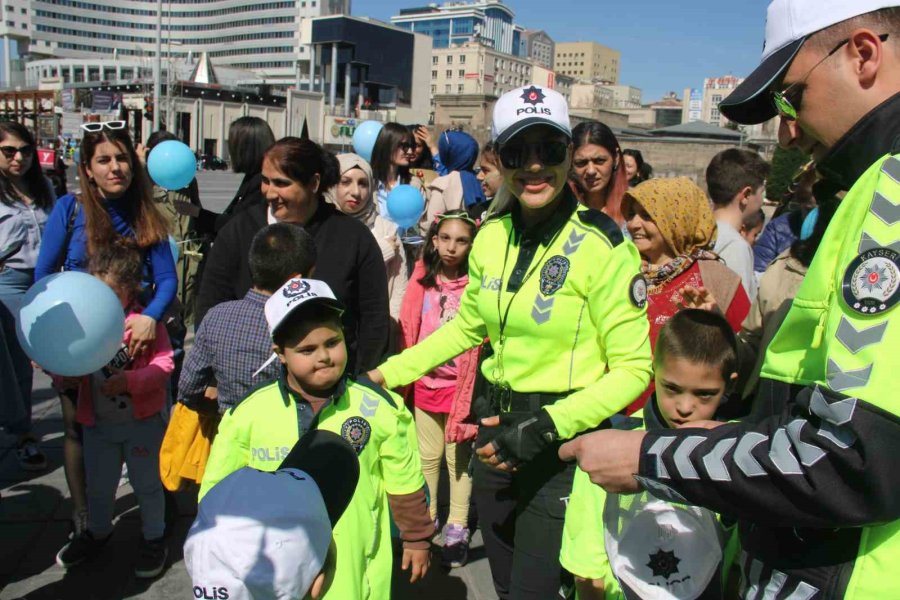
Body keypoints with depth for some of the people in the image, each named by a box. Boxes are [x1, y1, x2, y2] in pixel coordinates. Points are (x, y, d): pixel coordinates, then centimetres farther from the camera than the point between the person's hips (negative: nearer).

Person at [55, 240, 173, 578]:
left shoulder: (147, 323, -12)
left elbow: (164, 364, -18)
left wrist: (129, 380, -29)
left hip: (141, 421, -4)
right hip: (97, 422, 5)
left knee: (146, 483, 11)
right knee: (98, 484, 21)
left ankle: (154, 539, 30)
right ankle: (97, 533, 45)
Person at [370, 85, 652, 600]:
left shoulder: (602, 244, -15)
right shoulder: (492, 236, 1)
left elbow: (634, 369, -14)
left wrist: (546, 426, -23)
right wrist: (387, 374, 11)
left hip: (561, 447, -6)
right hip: (494, 435, 6)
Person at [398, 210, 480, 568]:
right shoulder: (422, 280, -1)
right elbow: (408, 329, 3)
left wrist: (473, 391, -15)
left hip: (460, 384, -3)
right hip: (426, 382, 4)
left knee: (459, 457, 9)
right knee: (427, 455, 18)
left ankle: (457, 529, 23)